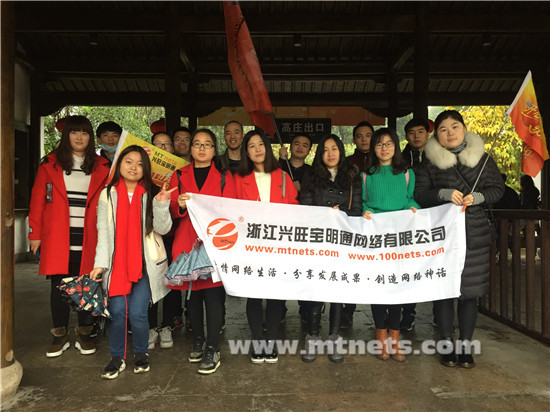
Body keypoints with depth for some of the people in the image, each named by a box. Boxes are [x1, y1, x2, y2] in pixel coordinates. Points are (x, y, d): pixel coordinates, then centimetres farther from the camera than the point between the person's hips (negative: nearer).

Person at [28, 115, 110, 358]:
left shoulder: (101, 167, 6)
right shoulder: (50, 164, 6)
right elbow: (38, 200, 5)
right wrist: (35, 234, 1)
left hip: (89, 240, 0)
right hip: (57, 239, 0)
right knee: (59, 286, 7)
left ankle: (84, 334, 22)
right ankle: (60, 336, 23)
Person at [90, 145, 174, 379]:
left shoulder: (151, 195, 4)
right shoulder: (108, 194, 6)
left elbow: (163, 229, -5)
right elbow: (103, 232, 3)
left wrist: (161, 205, -20)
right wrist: (99, 263, -4)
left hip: (144, 263, -1)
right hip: (116, 263, 1)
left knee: (137, 313, -6)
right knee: (117, 312, -4)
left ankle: (141, 354, 21)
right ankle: (117, 358, 19)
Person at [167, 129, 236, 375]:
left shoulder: (224, 176, 10)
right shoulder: (179, 176, 14)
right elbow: (173, 211, 9)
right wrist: (179, 205, -12)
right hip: (187, 242, 2)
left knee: (213, 294, -6)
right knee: (192, 292, 9)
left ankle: (212, 350, 4)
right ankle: (198, 340, 25)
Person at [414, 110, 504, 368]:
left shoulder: (481, 157, 8)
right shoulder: (430, 161, 4)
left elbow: (497, 188, 8)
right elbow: (419, 194, -1)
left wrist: (478, 197, -11)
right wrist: (444, 194, -17)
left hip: (475, 233, 2)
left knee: (471, 289, 5)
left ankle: (465, 345, 19)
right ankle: (447, 345, 17)